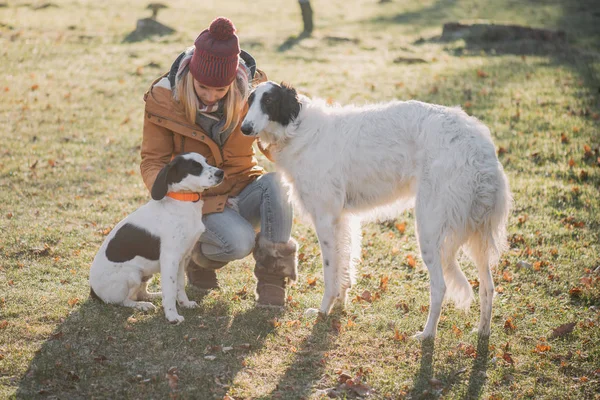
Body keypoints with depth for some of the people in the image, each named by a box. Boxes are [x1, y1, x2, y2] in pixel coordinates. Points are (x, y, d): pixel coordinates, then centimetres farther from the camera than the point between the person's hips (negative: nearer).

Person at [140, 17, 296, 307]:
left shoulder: (252, 88, -9)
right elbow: (152, 161, -6)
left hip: (244, 189, 2)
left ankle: (272, 276, -14)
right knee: (240, 242, -33)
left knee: (277, 182, -33)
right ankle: (199, 255, 6)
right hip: (200, 199, -2)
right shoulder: (164, 98, -12)